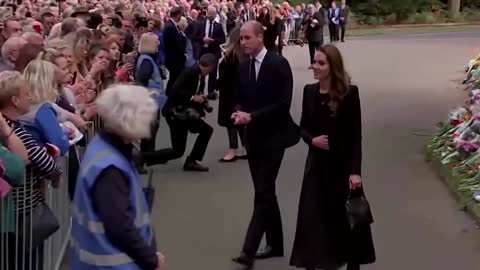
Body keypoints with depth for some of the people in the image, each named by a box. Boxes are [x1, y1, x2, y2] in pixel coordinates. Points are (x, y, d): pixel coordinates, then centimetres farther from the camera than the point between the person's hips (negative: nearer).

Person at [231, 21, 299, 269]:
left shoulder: (278, 63, -12)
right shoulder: (243, 67, 7)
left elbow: (283, 103, -18)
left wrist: (252, 116, -21)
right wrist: (239, 112, -10)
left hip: (273, 137, -7)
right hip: (253, 137, 7)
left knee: (263, 193, -12)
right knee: (265, 192, 13)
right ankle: (275, 244, 25)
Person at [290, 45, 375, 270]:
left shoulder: (349, 93, -10)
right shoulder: (309, 91, 3)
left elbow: (356, 135, -10)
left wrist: (355, 171, -16)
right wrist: (312, 139, -10)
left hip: (343, 163, -3)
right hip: (317, 163, 3)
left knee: (347, 218, 7)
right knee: (313, 218, 2)